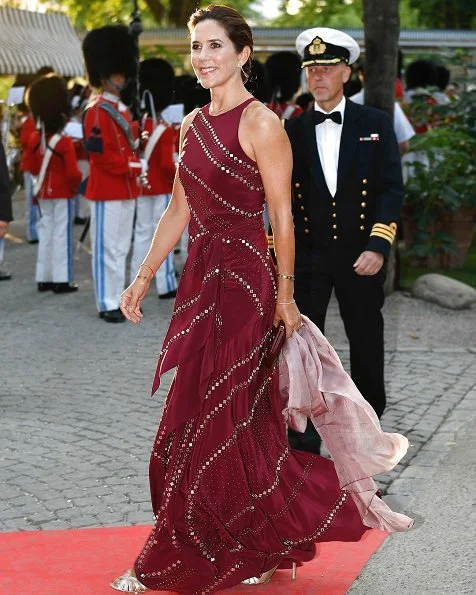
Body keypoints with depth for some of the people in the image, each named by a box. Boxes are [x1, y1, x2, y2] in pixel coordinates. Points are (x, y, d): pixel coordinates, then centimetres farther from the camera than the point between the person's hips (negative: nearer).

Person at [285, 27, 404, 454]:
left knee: (367, 344, 12)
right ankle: (304, 442, 4)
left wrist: (378, 246, -18)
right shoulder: (293, 130, 3)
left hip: (360, 254, -1)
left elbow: (392, 189, -7)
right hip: (307, 255, 1)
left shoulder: (376, 125, -2)